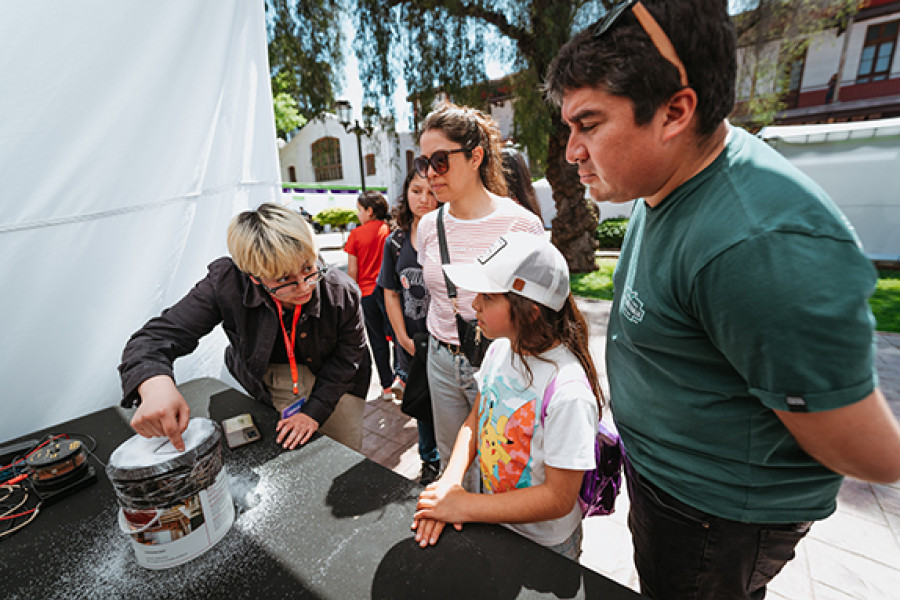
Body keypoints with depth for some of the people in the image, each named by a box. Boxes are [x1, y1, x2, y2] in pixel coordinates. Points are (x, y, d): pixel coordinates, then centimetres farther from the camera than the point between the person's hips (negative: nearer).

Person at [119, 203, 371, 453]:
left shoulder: (341, 291, -28)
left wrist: (315, 411, -18)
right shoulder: (226, 283, -27)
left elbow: (347, 357, -15)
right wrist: (154, 384, -46)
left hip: (333, 383, 0)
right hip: (268, 383, 1)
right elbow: (156, 336, -24)